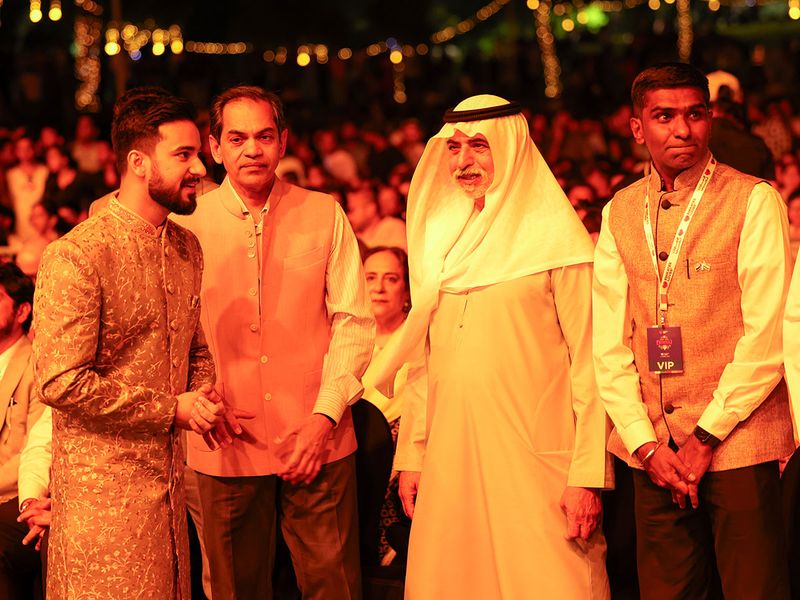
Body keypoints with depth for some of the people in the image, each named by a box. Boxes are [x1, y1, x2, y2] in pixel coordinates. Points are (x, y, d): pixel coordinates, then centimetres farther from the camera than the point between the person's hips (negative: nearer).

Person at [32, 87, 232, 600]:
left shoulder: (187, 247, 9)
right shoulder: (77, 256, -17)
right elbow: (61, 382, -21)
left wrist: (204, 397, 0)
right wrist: (173, 409, -15)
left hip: (168, 474, 8)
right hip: (102, 481, -7)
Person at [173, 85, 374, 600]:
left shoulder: (324, 216, 3)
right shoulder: (186, 225, 0)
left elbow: (354, 323, 2)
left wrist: (325, 416, -7)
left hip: (318, 443, 0)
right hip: (225, 448, 0)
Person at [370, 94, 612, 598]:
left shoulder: (555, 237, -4)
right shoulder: (438, 235, 12)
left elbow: (589, 362, -8)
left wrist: (588, 476, -14)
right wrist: (411, 455, 11)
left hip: (534, 459, -5)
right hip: (451, 459, 5)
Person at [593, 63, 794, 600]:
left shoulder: (754, 202, -4)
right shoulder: (620, 213, 10)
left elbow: (769, 334, -10)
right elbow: (609, 340, 7)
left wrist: (706, 436, -11)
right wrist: (645, 443, -3)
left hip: (737, 444, -4)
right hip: (653, 449, 4)